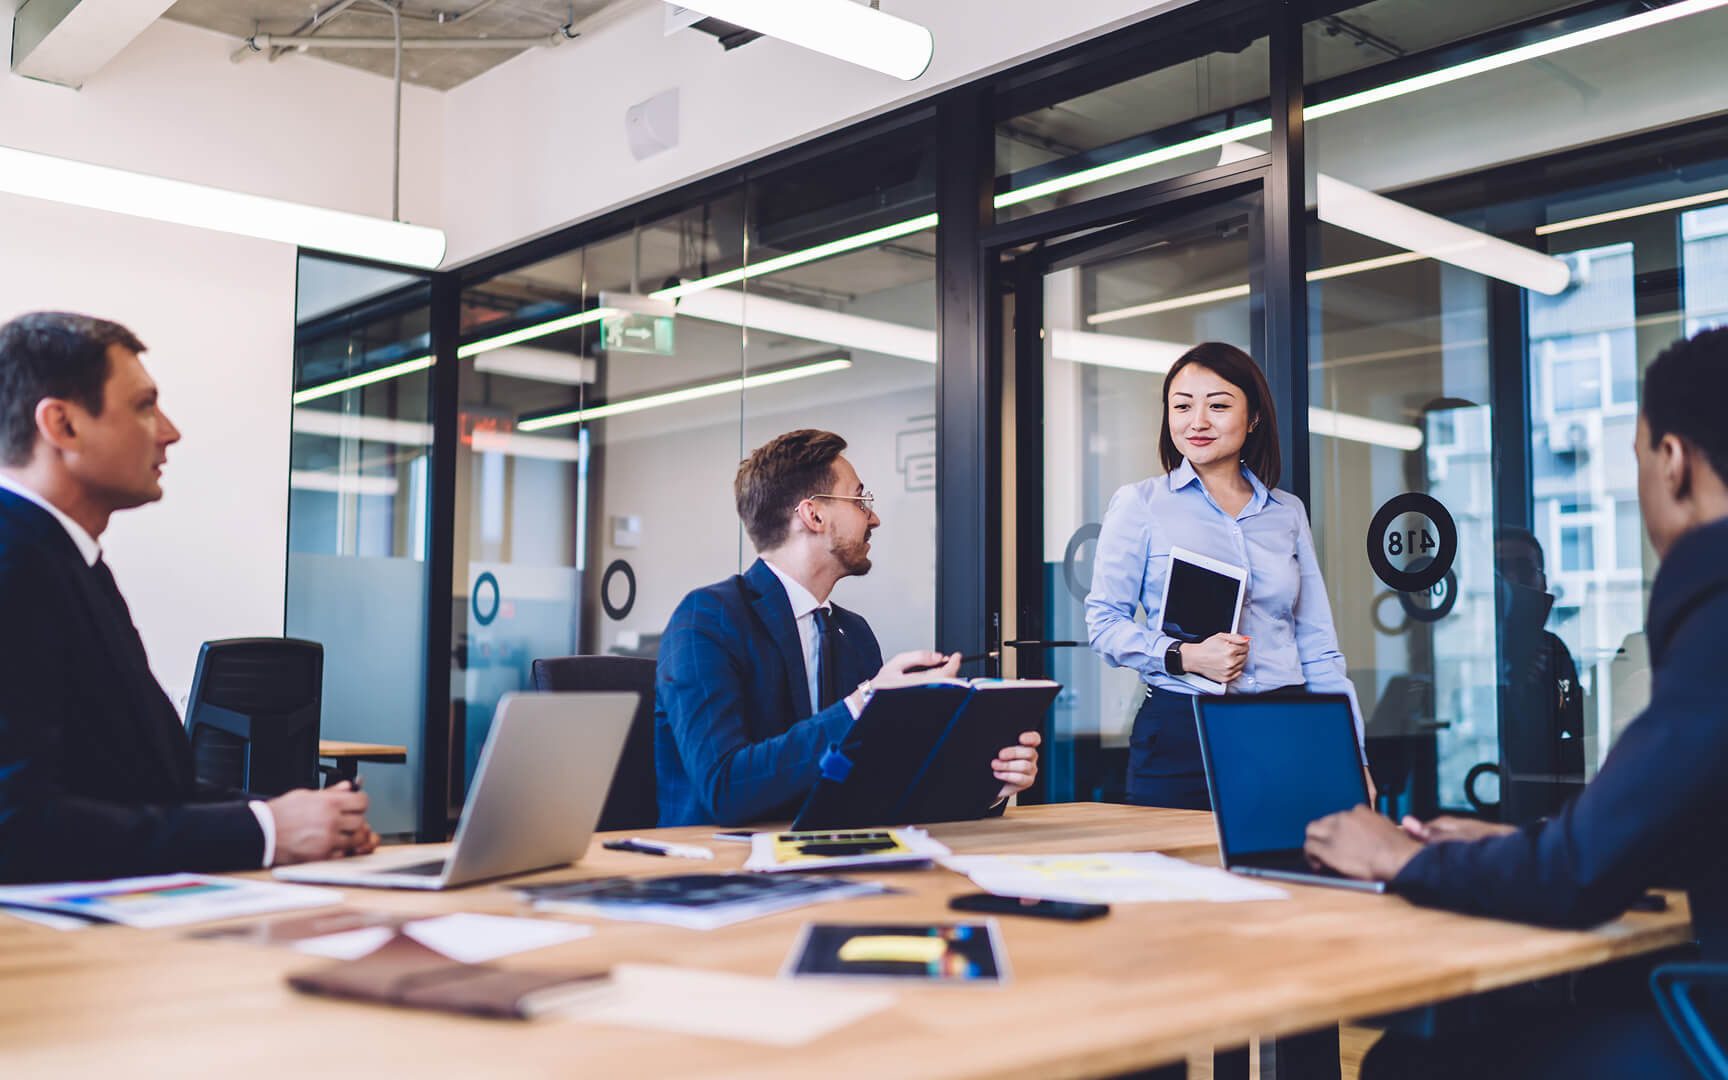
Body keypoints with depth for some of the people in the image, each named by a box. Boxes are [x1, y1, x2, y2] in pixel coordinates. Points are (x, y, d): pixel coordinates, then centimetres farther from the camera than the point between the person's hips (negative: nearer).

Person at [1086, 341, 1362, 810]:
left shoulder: (1288, 512, 12)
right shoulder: (1139, 504, 2)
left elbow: (1318, 647, 14)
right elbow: (1104, 620, 0)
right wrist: (1184, 656, -16)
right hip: (1180, 731, -3)